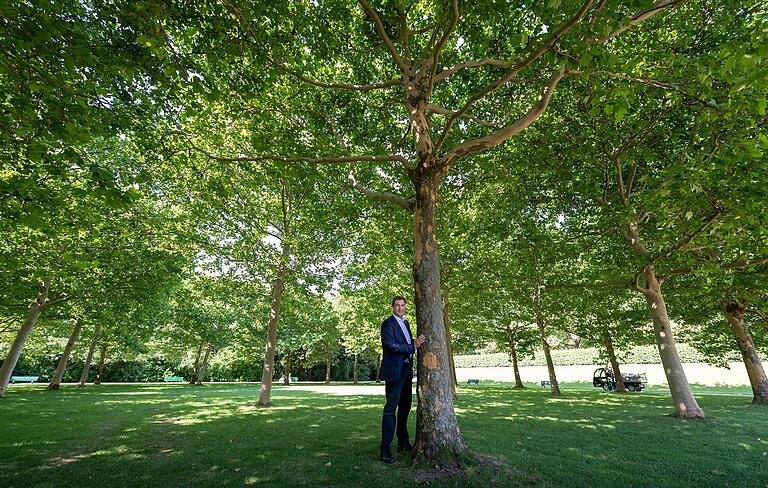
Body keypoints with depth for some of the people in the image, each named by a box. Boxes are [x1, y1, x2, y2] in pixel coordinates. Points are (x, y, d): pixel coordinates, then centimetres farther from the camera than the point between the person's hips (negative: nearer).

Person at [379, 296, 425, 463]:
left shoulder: (405, 322, 16)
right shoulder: (388, 323, -10)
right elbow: (390, 344, -20)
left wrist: (416, 342, 4)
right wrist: (412, 347, -17)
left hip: (406, 371, 9)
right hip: (394, 371, -8)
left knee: (405, 407, 18)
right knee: (390, 409, -4)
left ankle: (403, 442, 34)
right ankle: (385, 449, 5)